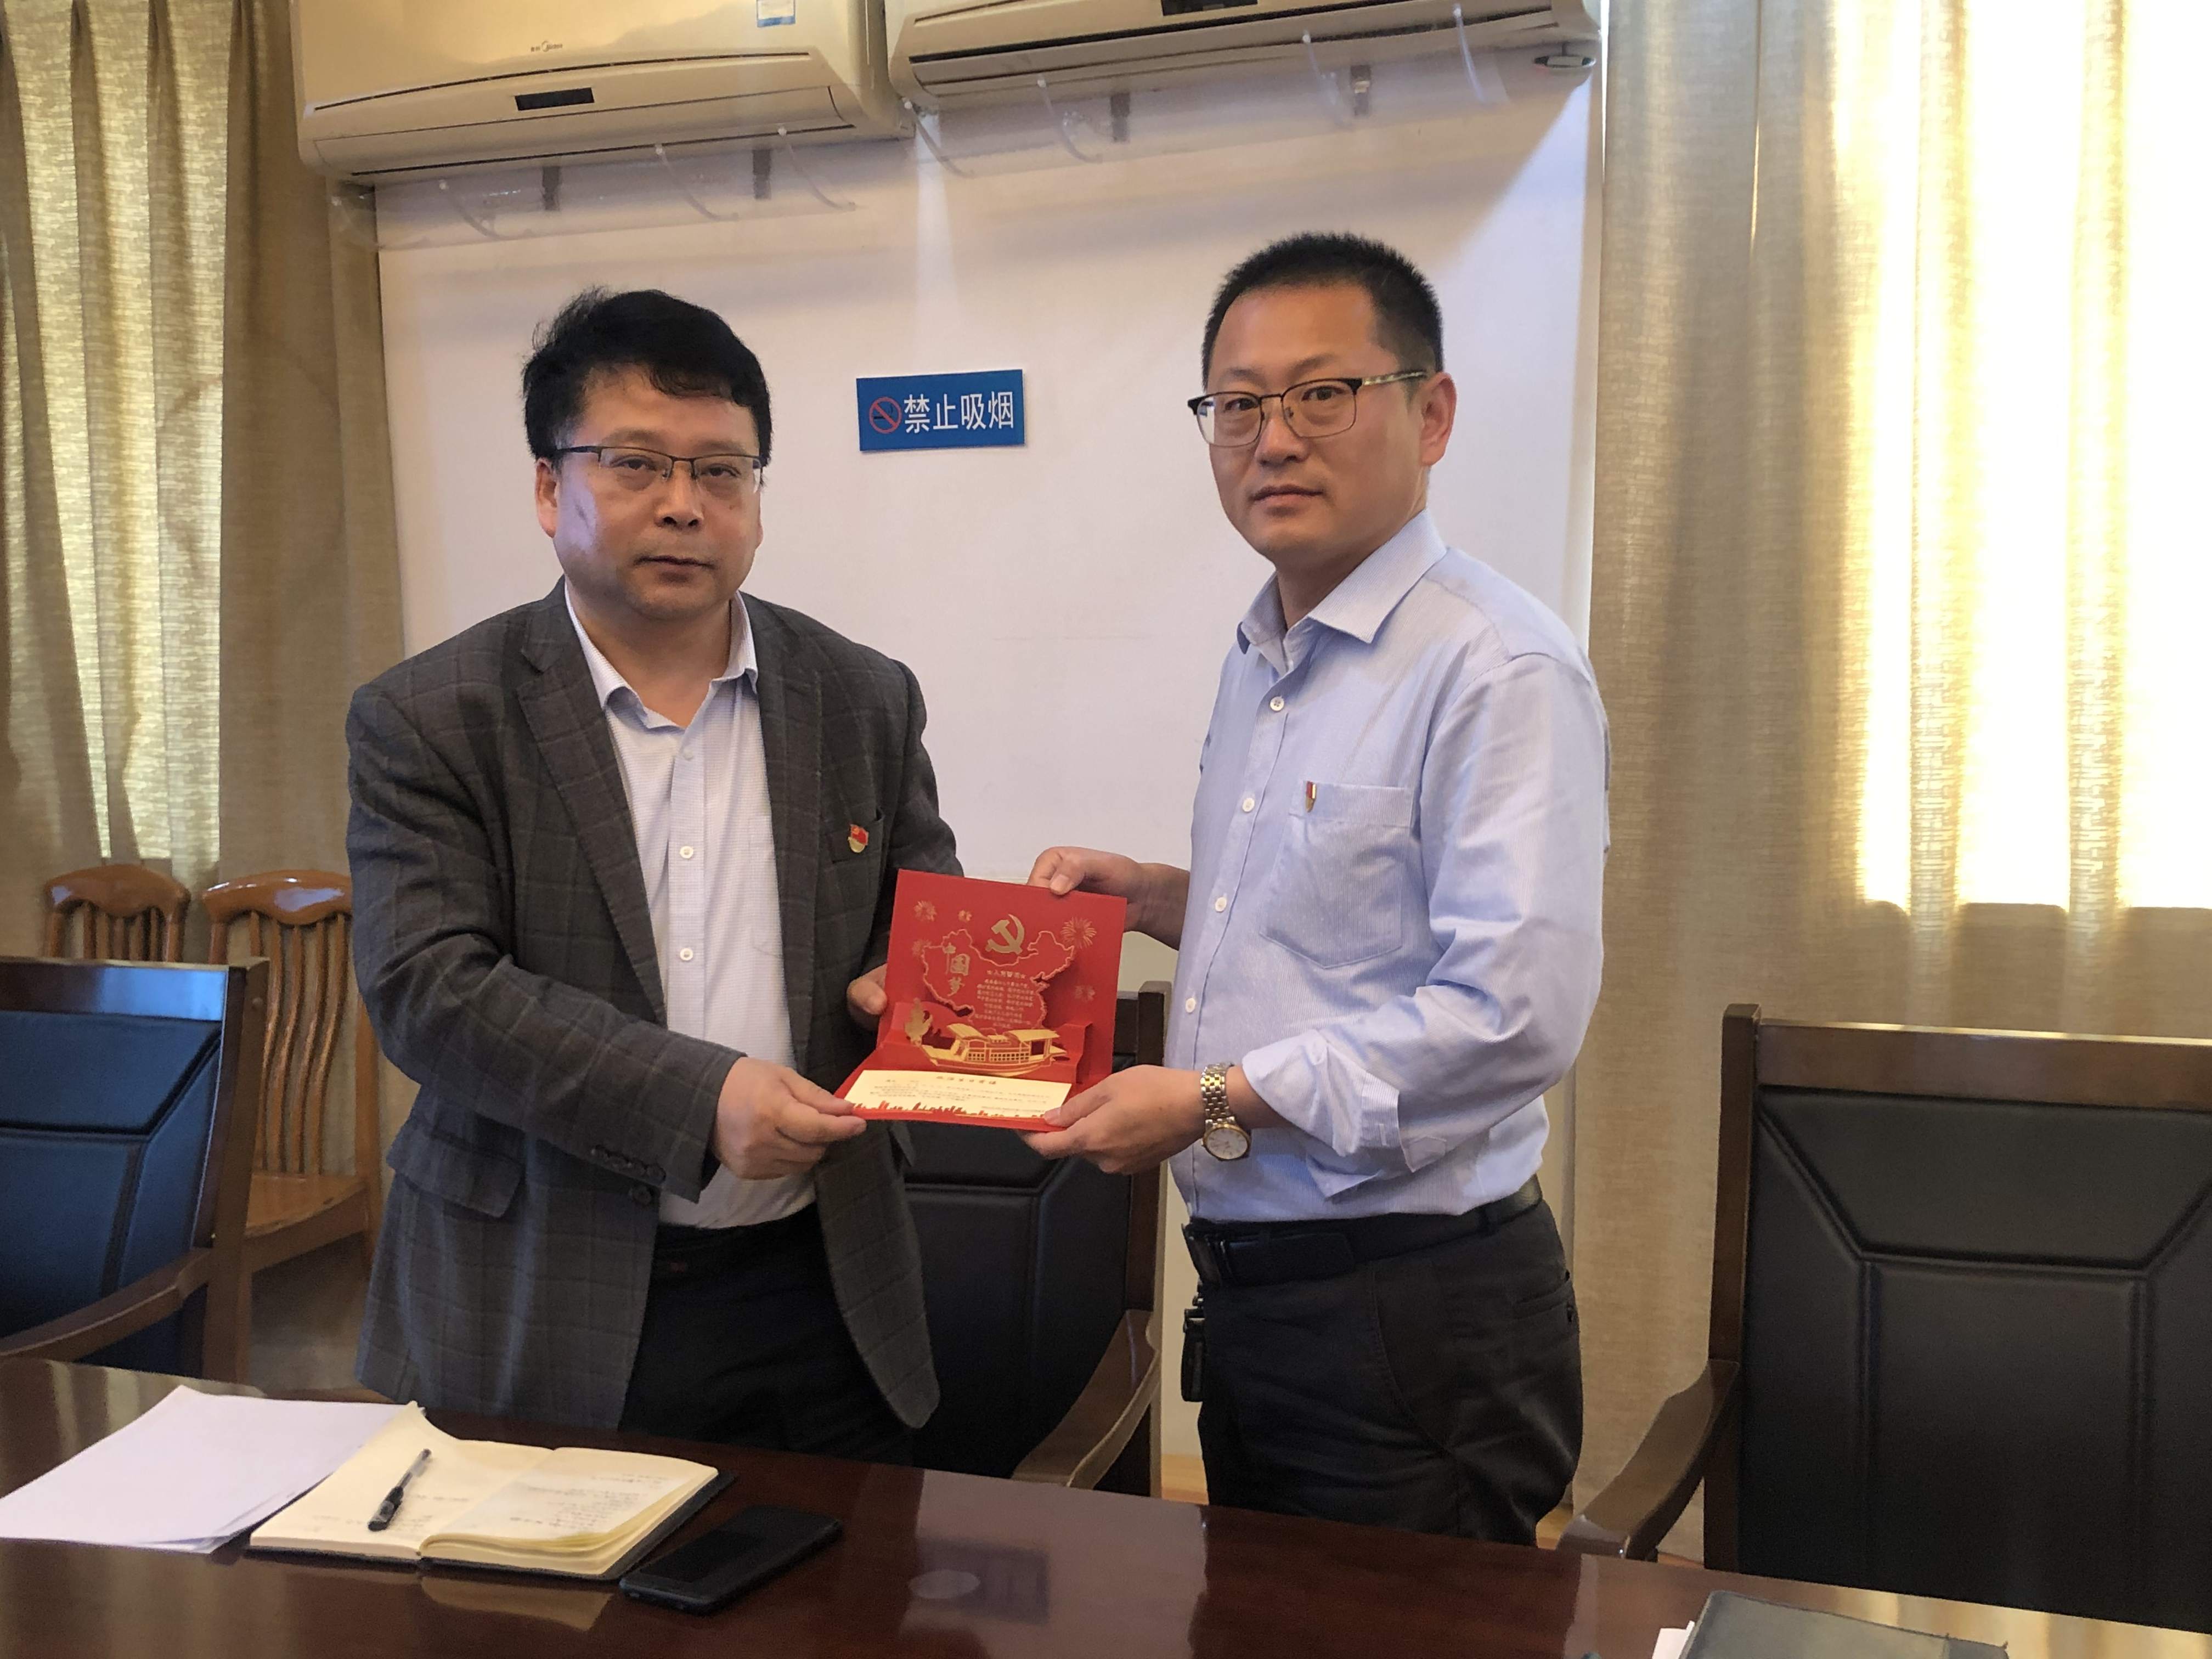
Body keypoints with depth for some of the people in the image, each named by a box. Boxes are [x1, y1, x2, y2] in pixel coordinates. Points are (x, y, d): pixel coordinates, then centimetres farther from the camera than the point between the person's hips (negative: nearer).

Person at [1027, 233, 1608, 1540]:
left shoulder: (1496, 669, -18)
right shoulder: (1262, 665, 12)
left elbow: (1516, 1012, -26)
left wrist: (1214, 1099, -20)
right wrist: (1157, 896, 8)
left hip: (1412, 1312, -9)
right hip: (1247, 1284, 9)